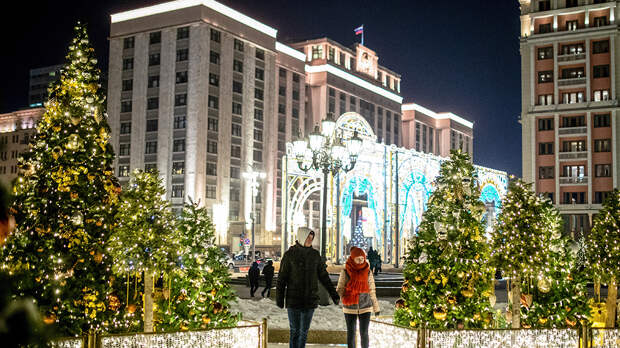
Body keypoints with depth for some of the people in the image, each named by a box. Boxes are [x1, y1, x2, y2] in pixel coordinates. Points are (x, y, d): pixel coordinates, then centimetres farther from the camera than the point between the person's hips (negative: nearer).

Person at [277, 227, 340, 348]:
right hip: (293, 299, -3)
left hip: (310, 299, 3)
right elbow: (282, 278, -3)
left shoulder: (315, 254, 5)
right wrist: (279, 298, -6)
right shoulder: (290, 254, -5)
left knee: (304, 331, 8)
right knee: (295, 331, -3)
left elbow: (324, 276, 9)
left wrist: (334, 294, 5)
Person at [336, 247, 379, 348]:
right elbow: (340, 288, 3)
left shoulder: (368, 271, 2)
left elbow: (372, 290, 10)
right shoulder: (345, 271, -3)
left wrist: (376, 307, 13)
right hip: (350, 307, -1)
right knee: (351, 333, 6)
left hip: (365, 307, 1)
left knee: (364, 333, -2)